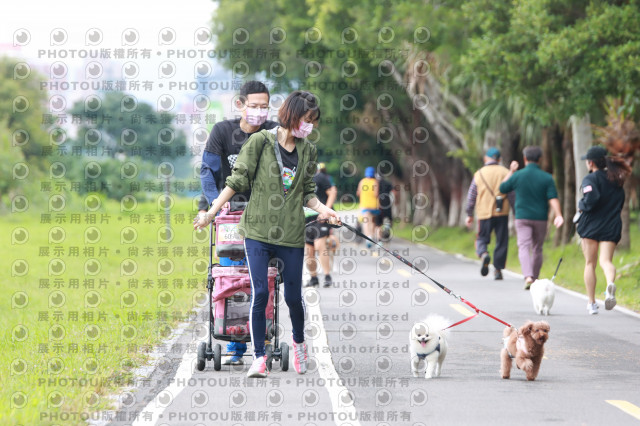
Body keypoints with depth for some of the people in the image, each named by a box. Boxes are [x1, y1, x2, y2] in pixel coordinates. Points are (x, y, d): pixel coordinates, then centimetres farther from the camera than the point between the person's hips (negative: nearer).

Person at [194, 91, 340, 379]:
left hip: (291, 235, 3)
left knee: (293, 296, 6)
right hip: (258, 230, -3)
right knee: (260, 293, -10)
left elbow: (306, 193, 14)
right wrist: (212, 212, -3)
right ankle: (259, 357, -1)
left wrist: (322, 209, -6)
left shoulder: (308, 152, 9)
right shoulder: (260, 142, -3)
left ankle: (299, 342, 34)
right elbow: (237, 181, 0)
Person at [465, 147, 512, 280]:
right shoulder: (505, 173, 2)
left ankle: (484, 254, -20)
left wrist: (469, 215, 16)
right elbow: (513, 193, 0)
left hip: (484, 214, 0)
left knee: (482, 239, 11)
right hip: (502, 213, 0)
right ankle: (498, 269, 5)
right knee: (501, 242, 8)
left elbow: (471, 196, 8)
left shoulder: (479, 174, 4)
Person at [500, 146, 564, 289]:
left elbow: (502, 189, 12)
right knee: (537, 249, 15)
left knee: (524, 247, -7)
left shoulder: (517, 176, -4)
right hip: (540, 218, 1)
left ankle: (528, 276, -29)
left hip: (522, 218, -1)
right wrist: (558, 216, -17)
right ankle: (535, 279, 22)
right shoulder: (547, 178, -3)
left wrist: (511, 171, 20)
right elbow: (553, 198, -12)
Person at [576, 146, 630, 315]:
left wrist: (581, 206, -5)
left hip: (591, 225, -4)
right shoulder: (616, 179, 12)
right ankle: (610, 284, -39)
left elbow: (591, 199, -23)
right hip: (612, 226, 4)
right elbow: (621, 201, 17)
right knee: (606, 260, -4)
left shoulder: (591, 179, -8)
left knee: (590, 263, 8)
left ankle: (591, 303, 9)